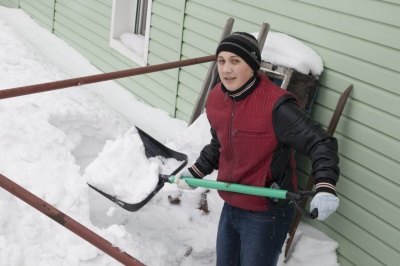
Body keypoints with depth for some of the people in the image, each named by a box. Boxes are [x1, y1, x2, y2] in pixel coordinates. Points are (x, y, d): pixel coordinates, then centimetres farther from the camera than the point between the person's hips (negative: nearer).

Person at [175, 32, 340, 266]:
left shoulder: (275, 105, -26)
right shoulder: (216, 98, -2)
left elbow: (320, 143, -25)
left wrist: (325, 188, -39)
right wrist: (196, 172, 16)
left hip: (267, 215, -7)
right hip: (231, 207, 8)